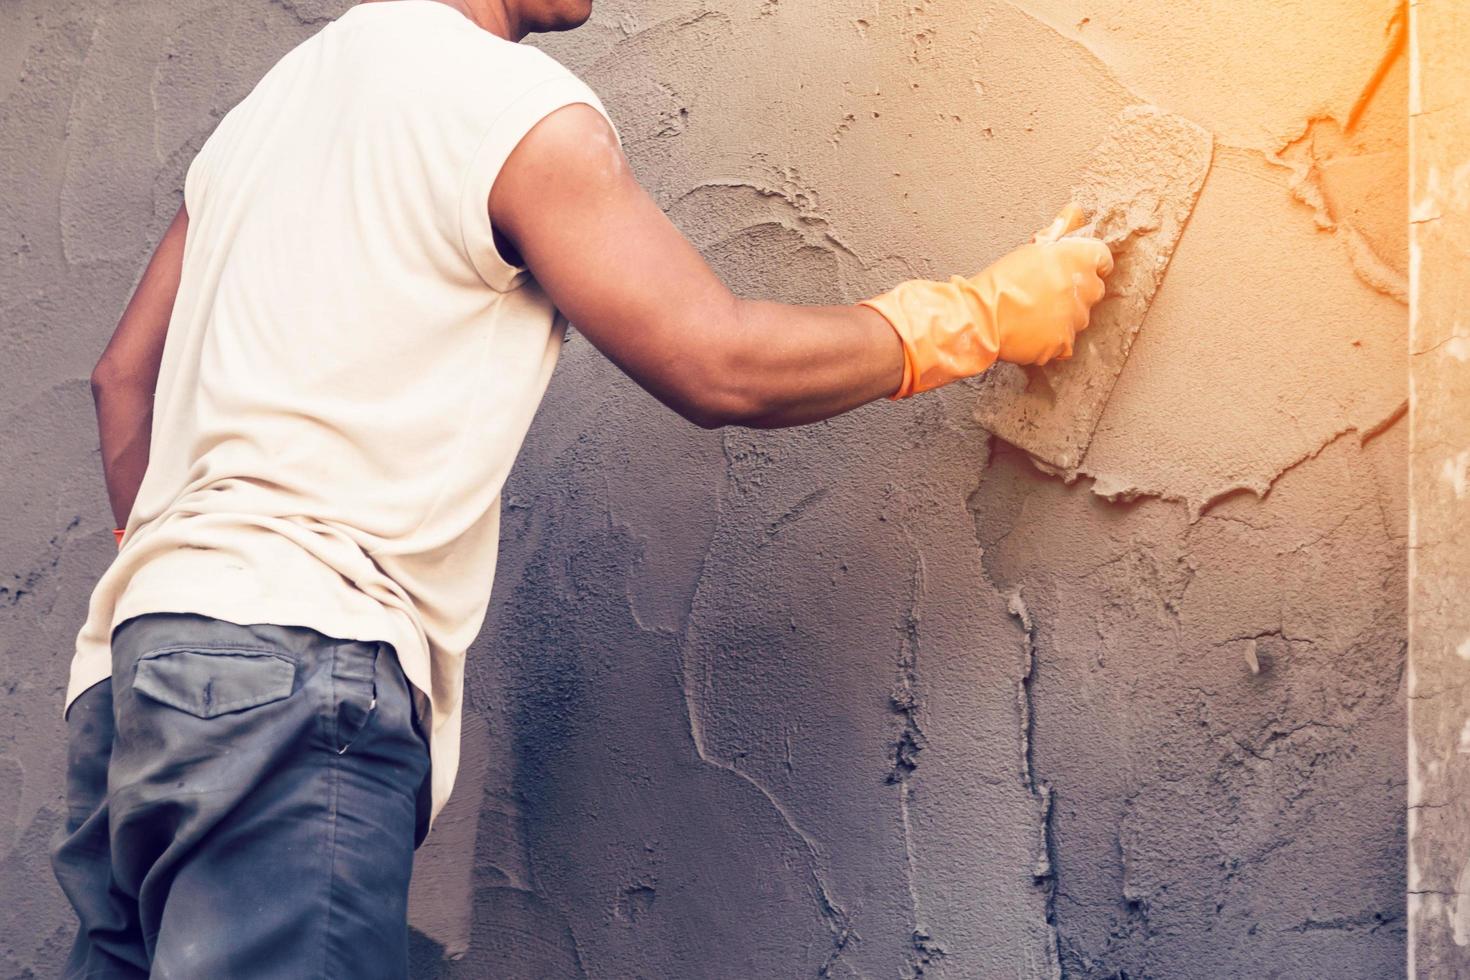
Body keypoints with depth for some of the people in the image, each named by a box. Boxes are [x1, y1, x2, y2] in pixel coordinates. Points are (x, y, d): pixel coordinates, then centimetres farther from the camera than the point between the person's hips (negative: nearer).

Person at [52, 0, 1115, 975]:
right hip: (296, 666, -9)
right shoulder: (514, 101, -3)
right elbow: (720, 368, -4)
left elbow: (127, 373, 25)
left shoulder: (273, 101, 22)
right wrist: (984, 312, 8)